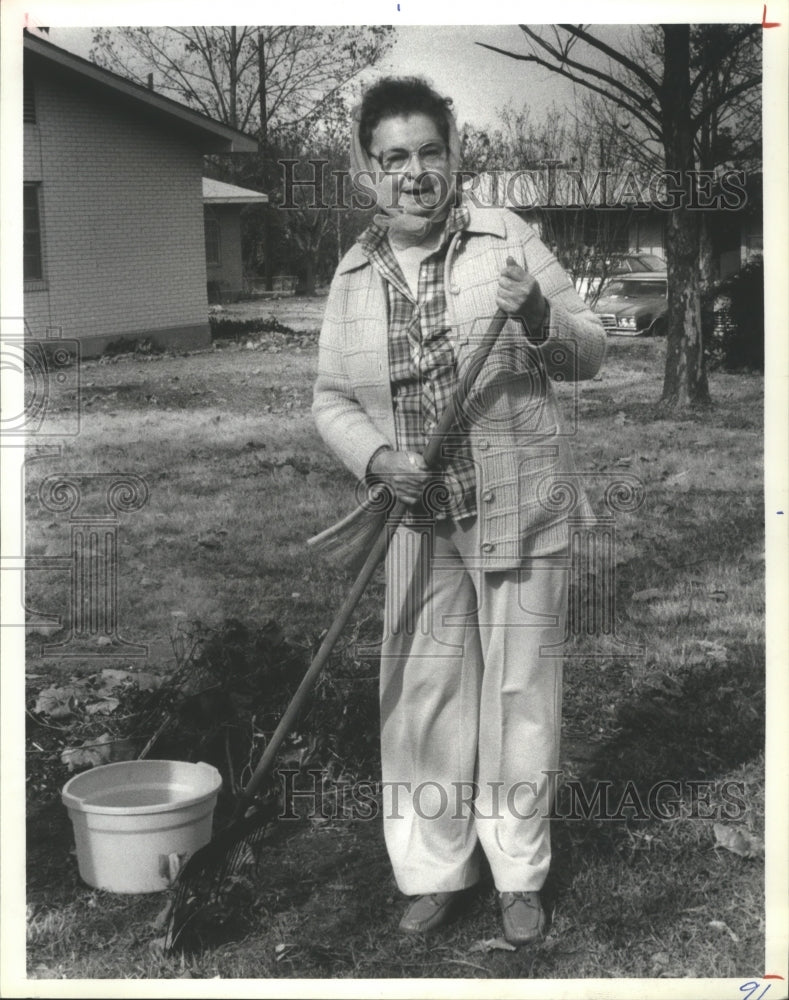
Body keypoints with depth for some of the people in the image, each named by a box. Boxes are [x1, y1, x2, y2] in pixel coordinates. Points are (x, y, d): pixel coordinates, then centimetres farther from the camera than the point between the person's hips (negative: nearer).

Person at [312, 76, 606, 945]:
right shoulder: (354, 275, 3)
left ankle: (520, 876, 26)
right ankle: (434, 871, 27)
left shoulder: (505, 240, -6)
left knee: (519, 689, 8)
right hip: (419, 520, 3)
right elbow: (332, 399, 9)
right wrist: (377, 459, -10)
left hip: (521, 512, -2)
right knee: (422, 691, 8)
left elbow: (587, 356, -2)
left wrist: (538, 317, -23)